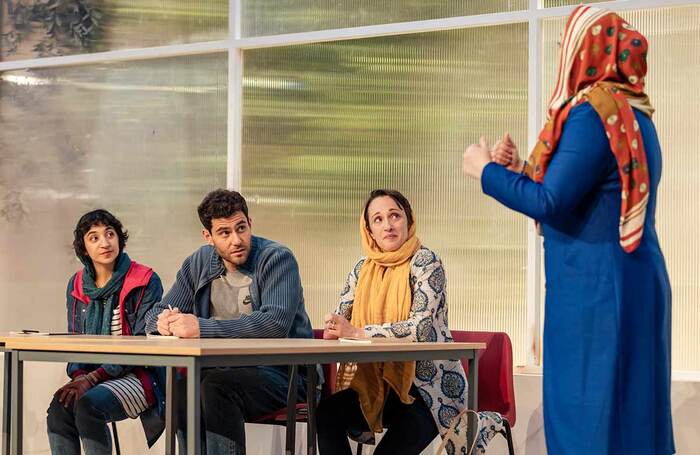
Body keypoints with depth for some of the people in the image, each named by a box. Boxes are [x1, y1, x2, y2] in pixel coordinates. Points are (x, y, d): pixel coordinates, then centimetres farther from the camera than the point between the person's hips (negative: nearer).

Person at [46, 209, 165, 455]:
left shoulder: (146, 281, -6)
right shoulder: (77, 285, 12)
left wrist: (94, 377, -19)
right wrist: (78, 376, -9)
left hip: (140, 375, -5)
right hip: (90, 377, 5)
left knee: (88, 404, -32)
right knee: (59, 406, -25)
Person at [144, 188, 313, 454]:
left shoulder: (277, 259, -10)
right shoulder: (199, 263, 9)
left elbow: (276, 323, -26)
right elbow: (155, 313, 13)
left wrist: (202, 327, -29)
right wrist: (163, 321, -14)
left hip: (284, 372, -6)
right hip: (229, 369, 6)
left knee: (216, 385, -31)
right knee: (179, 386, -23)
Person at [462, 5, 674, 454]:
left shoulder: (592, 114, -16)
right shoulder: (631, 113, 13)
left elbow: (551, 203, -20)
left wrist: (486, 171, -7)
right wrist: (522, 169, 17)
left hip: (596, 287, -9)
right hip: (629, 282, 10)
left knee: (590, 408, -4)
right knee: (627, 407, 11)